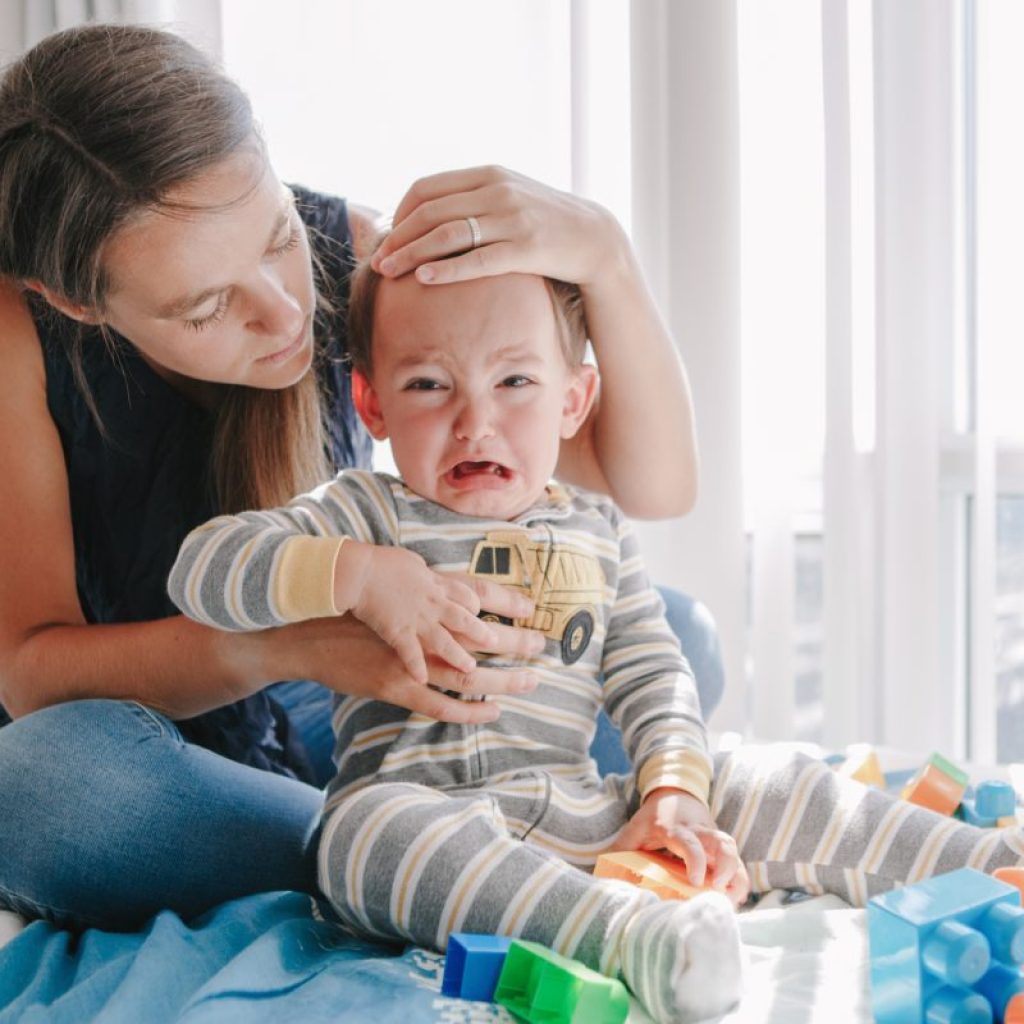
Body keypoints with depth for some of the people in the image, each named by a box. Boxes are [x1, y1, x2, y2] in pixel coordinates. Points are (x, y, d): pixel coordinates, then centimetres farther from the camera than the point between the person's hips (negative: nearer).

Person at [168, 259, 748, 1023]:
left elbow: (652, 675, 14)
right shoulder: (369, 515, 1)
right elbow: (201, 566, -9)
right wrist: (360, 575, -21)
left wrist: (676, 792, -5)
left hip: (583, 816, 6)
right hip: (419, 807, -5)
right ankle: (625, 932, -50)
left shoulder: (599, 532, 16)